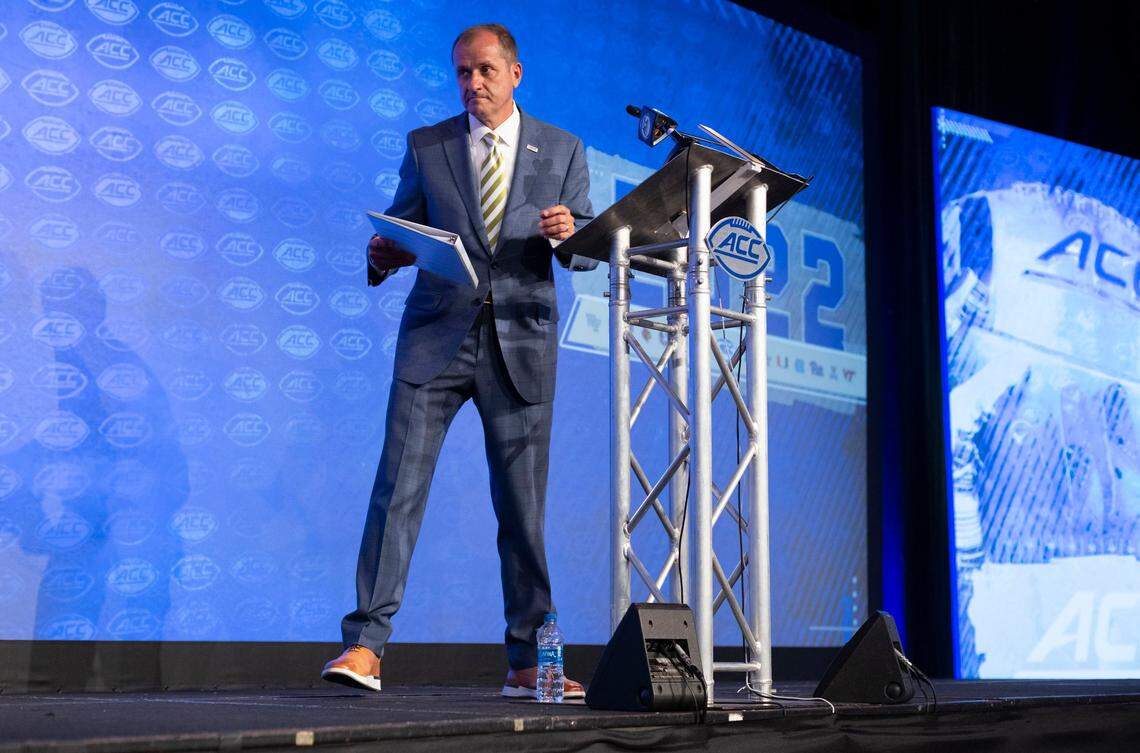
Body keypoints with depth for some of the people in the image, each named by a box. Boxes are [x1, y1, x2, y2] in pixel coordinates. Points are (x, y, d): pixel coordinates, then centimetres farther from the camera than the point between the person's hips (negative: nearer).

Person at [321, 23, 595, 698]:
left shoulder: (562, 151, 11)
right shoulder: (425, 147, 11)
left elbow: (589, 253, 9)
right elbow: (400, 228, 12)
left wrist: (568, 235, -13)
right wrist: (383, 256, -11)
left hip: (521, 341, 0)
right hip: (436, 337, 0)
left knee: (524, 504, 3)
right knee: (398, 487, -8)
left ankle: (528, 662, 12)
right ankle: (365, 646, -3)